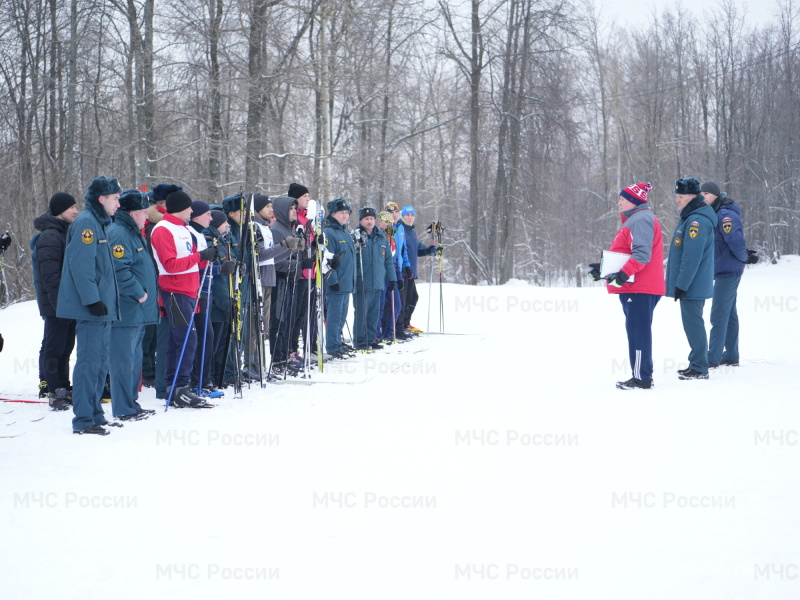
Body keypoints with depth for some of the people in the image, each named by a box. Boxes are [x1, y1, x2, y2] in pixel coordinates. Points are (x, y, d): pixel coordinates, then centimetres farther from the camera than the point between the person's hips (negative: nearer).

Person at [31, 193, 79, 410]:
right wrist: (59, 302, -22)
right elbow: (50, 275, -19)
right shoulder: (49, 236, -13)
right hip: (56, 304, -9)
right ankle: (54, 392, 0)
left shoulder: (66, 233, 17)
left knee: (64, 348, 13)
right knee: (54, 347, -4)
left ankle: (63, 389, 20)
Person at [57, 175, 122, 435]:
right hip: (91, 309, -10)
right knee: (89, 361, -9)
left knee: (100, 362, 14)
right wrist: (92, 300, -23)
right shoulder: (85, 223, -12)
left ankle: (94, 414, 21)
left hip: (101, 309, 10)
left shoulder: (98, 223, 19)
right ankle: (83, 420, -8)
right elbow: (81, 264, -21)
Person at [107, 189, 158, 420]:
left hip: (139, 311, 11)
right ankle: (124, 409, -4)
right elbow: (119, 271, -24)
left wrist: (149, 293, 19)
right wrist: (139, 293, -17)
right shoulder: (118, 234, -15)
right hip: (125, 311, -11)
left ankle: (131, 404, 24)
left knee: (134, 358, 16)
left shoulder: (134, 234, 20)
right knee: (123, 359, -7)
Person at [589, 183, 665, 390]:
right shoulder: (634, 219, 22)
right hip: (633, 286, 11)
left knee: (638, 332, -9)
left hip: (639, 287, -11)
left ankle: (642, 378, -8)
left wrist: (624, 273, -31)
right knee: (639, 331, 13)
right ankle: (643, 376, 18)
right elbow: (626, 254, 28)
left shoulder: (640, 220, -12)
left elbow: (642, 254, -23)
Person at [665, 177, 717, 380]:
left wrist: (681, 285, -21)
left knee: (693, 324, -6)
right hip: (692, 285, 10)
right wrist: (679, 283, 23)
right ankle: (697, 365, 22)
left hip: (692, 286, -10)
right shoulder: (689, 217, 15)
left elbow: (692, 257, -23)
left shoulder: (696, 221, -19)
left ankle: (699, 368, -2)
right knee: (692, 323, 15)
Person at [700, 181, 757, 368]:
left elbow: (735, 241, -21)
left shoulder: (725, 215, -18)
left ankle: (713, 358, -9)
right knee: (729, 313, 14)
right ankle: (731, 356, 21)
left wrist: (744, 257, -5)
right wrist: (744, 256, 6)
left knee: (719, 315, -9)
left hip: (728, 270, -10)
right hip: (726, 270, 10)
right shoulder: (715, 213, 13)